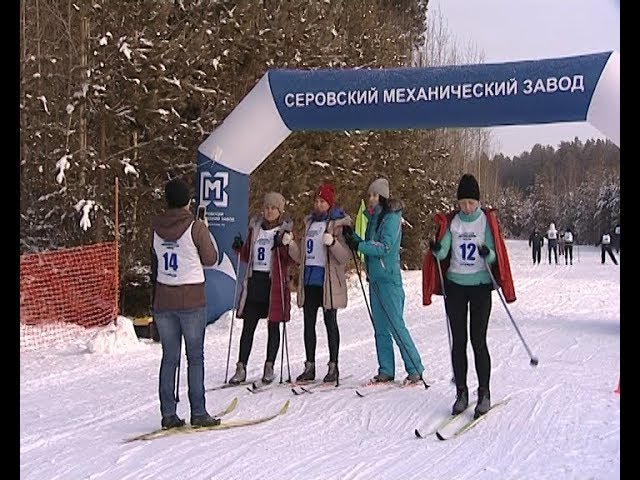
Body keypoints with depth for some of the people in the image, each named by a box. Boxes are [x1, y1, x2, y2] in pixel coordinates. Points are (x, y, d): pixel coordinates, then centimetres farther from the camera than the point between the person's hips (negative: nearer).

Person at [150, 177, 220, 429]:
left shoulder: (156, 227, 2)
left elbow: (154, 261, 10)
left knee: (169, 357, 10)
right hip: (192, 300, -4)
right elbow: (210, 259, -1)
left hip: (163, 300, 4)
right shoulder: (196, 227, -12)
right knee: (195, 357, 4)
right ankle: (198, 413, 6)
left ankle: (168, 414, 11)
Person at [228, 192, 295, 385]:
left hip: (275, 283, -3)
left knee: (273, 326, 4)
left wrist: (283, 246, -21)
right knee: (248, 326, 2)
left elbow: (290, 261, -5)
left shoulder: (285, 230, 2)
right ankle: (241, 368, 6)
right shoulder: (255, 227, 12)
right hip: (254, 281, 3)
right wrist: (240, 248, -1)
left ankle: (269, 367, 13)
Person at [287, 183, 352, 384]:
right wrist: (291, 244, -2)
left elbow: (345, 257, -11)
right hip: (309, 280, 6)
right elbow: (300, 257, 15)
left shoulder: (338, 224, -3)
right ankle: (309, 366, 16)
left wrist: (333, 243, -28)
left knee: (330, 322, 0)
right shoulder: (309, 222, 15)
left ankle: (333, 367, 8)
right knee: (309, 323, 8)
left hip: (328, 281, -6)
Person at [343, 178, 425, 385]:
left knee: (396, 326, -7)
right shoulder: (374, 217, 16)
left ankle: (415, 370, 1)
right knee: (380, 328, 9)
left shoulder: (392, 218, -10)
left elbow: (385, 247, -18)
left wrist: (359, 245, -18)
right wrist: (352, 236, 2)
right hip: (375, 277, 9)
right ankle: (386, 371, 15)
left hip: (389, 277, -8)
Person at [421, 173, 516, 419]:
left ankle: (484, 393, 8)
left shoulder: (487, 220, -2)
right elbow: (442, 253, -5)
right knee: (458, 342, 5)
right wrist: (436, 248, -27)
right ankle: (461, 393, 15)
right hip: (455, 286, 2)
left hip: (480, 286, -2)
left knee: (478, 341, -4)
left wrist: (488, 254, -26)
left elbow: (496, 255, -4)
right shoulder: (450, 221, 3)